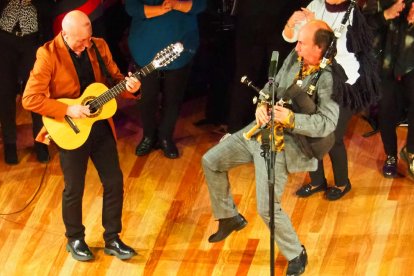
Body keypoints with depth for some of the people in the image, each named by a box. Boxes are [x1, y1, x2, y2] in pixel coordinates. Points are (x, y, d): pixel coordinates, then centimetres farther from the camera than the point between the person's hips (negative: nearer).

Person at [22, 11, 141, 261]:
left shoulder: (98, 46, -2)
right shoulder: (48, 54, -17)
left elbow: (114, 77, 7)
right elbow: (30, 99, -19)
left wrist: (129, 85, -16)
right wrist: (68, 110, -25)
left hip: (101, 126, 5)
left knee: (115, 182, 7)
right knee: (74, 189, 6)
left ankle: (112, 239, 23)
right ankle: (75, 240, 28)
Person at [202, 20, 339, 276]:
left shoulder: (329, 78, -22)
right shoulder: (296, 57, 1)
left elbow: (327, 123, -30)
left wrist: (291, 119, -37)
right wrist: (262, 105, -9)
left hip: (285, 143, -8)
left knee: (267, 209, -14)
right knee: (211, 161, 12)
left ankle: (297, 255, 12)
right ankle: (229, 217, 31)